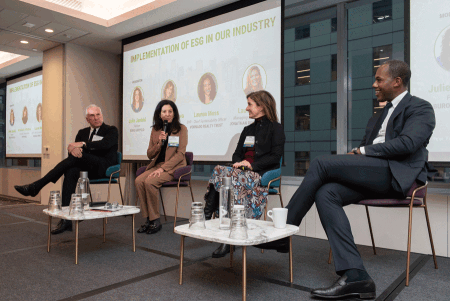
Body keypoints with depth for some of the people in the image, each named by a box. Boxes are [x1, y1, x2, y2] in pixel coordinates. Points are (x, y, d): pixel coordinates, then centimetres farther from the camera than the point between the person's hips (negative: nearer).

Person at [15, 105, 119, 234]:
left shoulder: (112, 130, 6)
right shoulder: (82, 132, 22)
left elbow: (105, 144, -15)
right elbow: (72, 147, 8)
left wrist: (83, 144, -23)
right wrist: (73, 148, -18)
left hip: (104, 167, -5)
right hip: (87, 168, 5)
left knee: (75, 157, -29)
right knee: (71, 172, -31)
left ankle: (36, 186, -24)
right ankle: (66, 220, -34)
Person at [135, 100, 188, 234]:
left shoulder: (181, 129, -2)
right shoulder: (155, 130, 13)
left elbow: (180, 153, -9)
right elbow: (149, 155, 11)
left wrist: (163, 168, -17)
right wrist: (159, 143, -8)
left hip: (173, 167, -5)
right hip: (156, 165, 5)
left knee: (149, 182, -28)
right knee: (138, 181, -21)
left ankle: (155, 221, -15)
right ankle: (148, 219, -14)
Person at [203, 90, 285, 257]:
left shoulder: (275, 129, 6)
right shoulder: (247, 130, 27)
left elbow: (276, 156, -6)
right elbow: (237, 154, 24)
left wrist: (252, 165, -15)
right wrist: (238, 163, 0)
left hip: (262, 174, -6)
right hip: (243, 172, 6)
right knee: (219, 171, -26)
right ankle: (205, 218, -30)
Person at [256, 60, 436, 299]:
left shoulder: (420, 108, 6)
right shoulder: (378, 117, 30)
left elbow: (407, 144, -12)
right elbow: (362, 149, 25)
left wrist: (362, 151, -7)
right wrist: (356, 154, 2)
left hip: (397, 174, -8)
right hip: (374, 175, 8)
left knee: (320, 163, -22)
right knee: (325, 194, -21)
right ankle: (354, 276, -25)